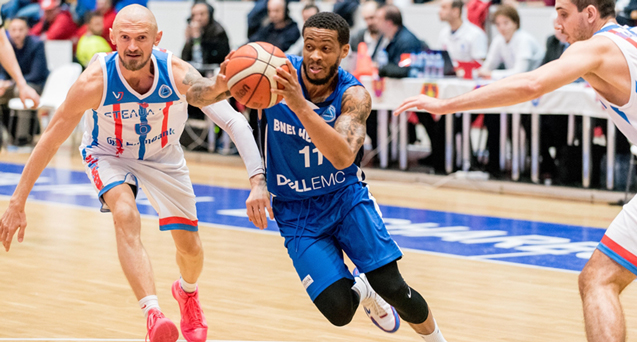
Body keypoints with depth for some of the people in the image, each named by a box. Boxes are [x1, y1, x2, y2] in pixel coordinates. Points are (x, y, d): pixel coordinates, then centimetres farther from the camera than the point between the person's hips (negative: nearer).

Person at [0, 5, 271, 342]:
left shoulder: (178, 74, -31)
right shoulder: (94, 81, -33)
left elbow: (234, 121, -31)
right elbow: (51, 140, -23)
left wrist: (257, 180, -44)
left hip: (163, 156, 2)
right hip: (109, 156, -2)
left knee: (190, 248, 8)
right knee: (126, 216, -33)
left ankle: (187, 292, 44)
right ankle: (153, 314, -40)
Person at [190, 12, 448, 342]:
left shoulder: (354, 96, -18)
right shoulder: (277, 74, -15)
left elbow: (343, 157, -36)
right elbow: (202, 98, -15)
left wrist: (300, 105, -47)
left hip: (346, 195, 0)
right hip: (297, 211, 0)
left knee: (392, 288, -13)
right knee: (339, 310, -15)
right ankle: (360, 290, 24)